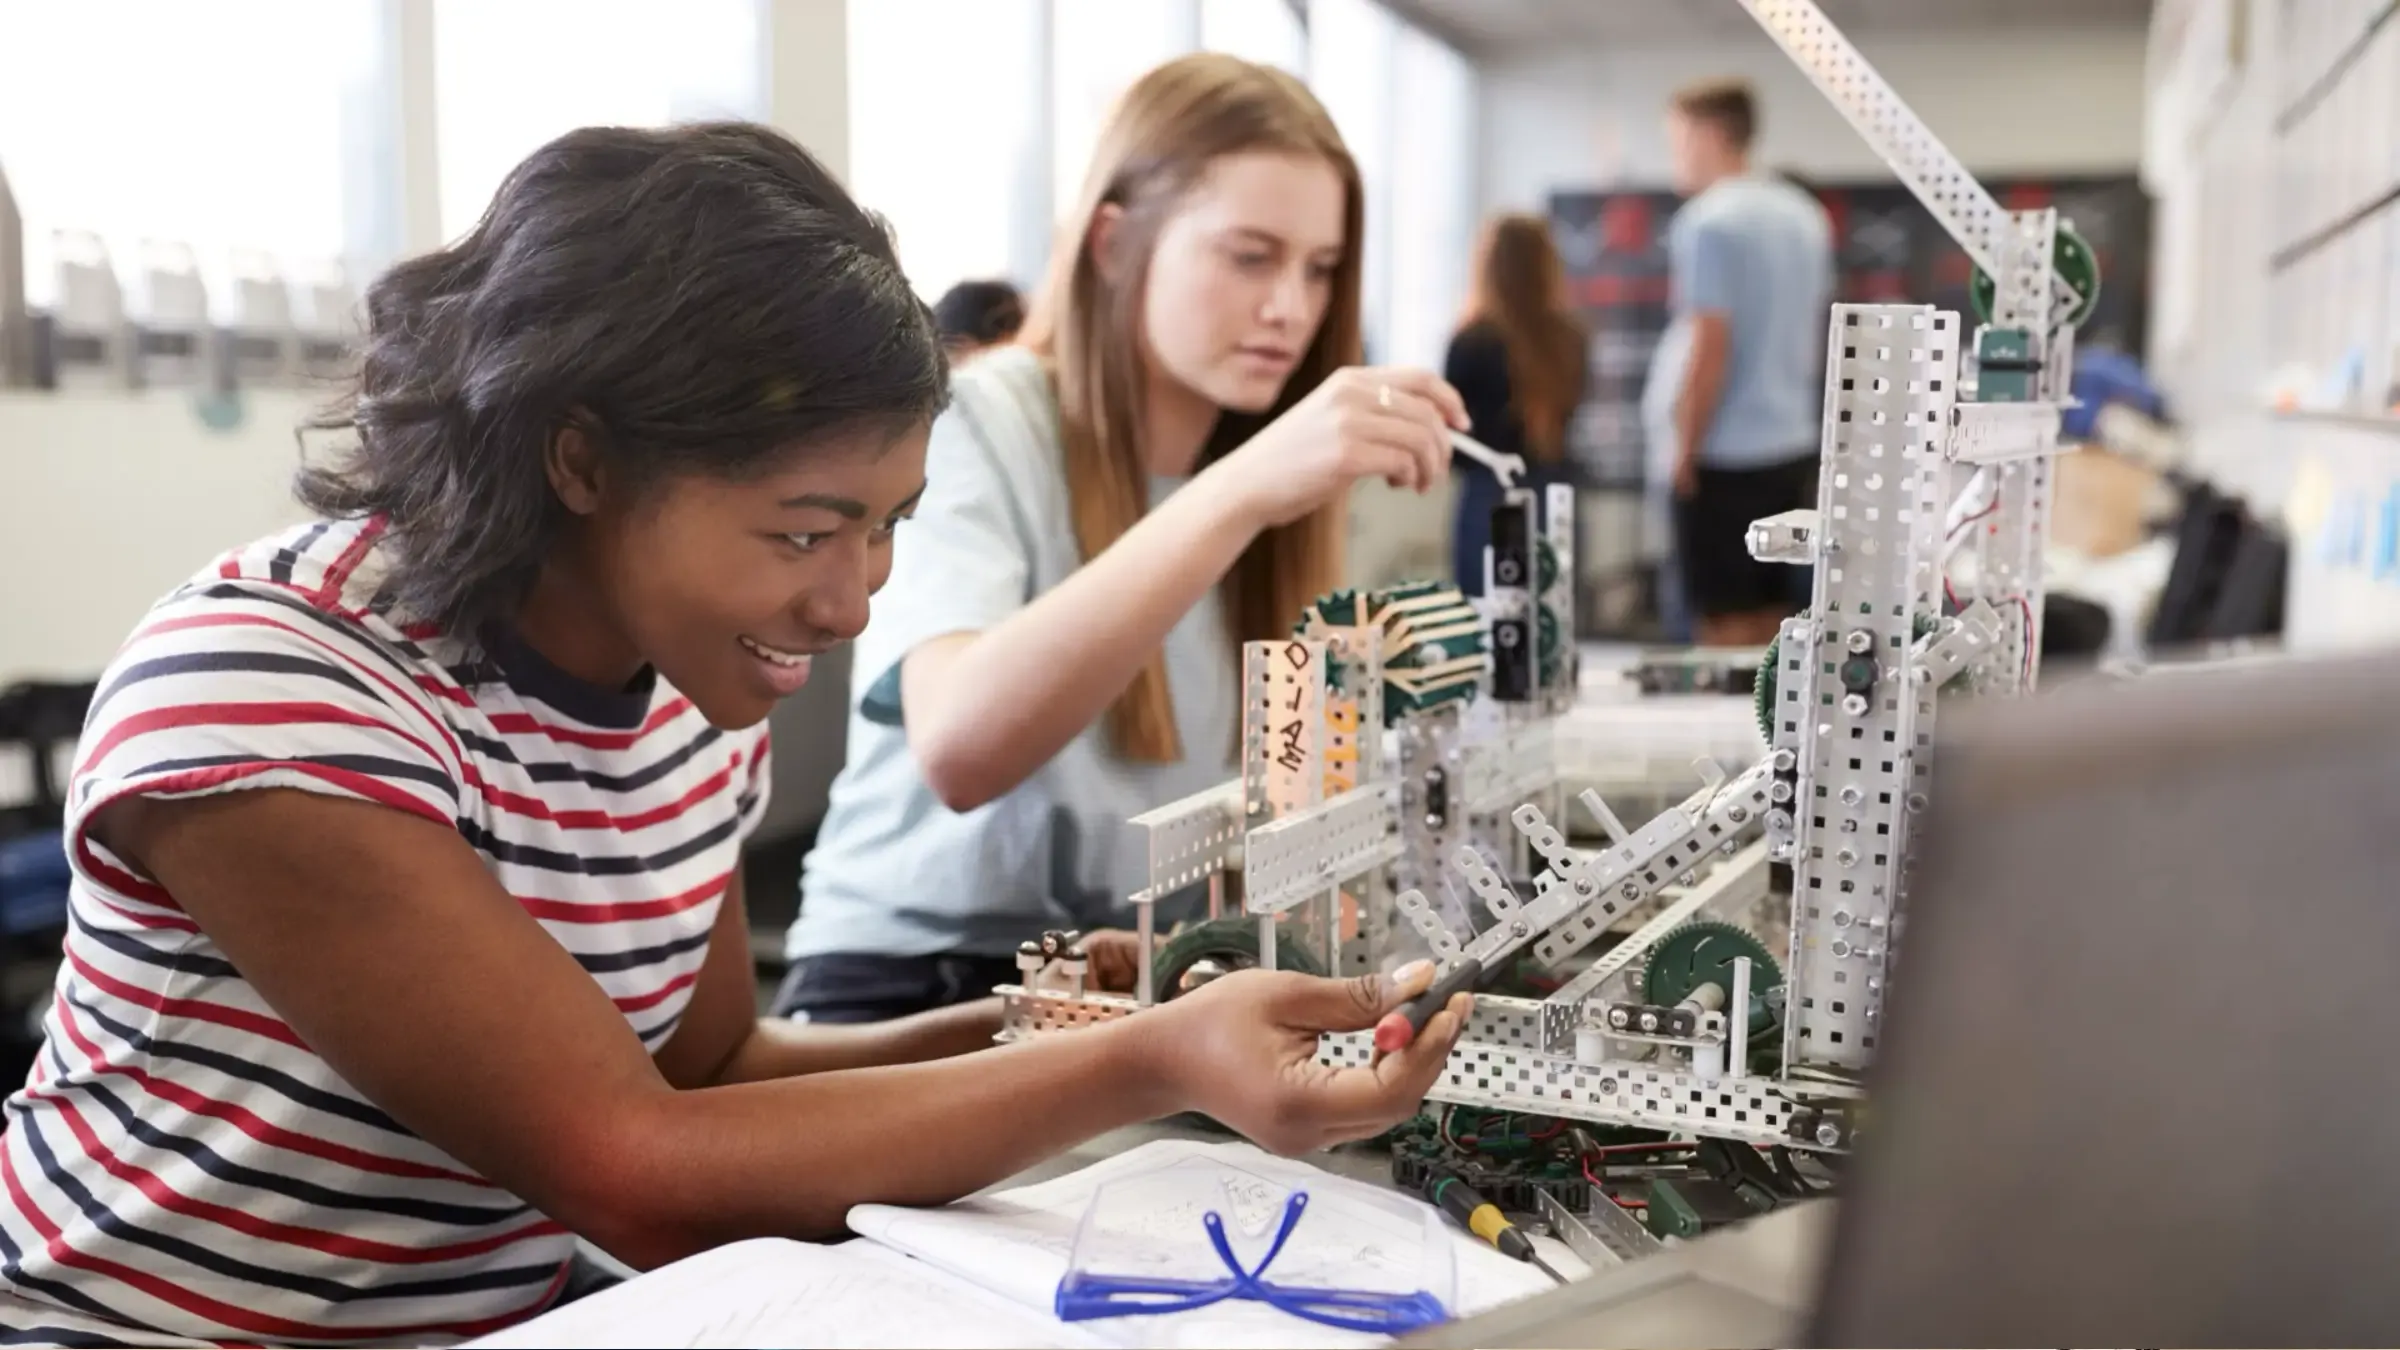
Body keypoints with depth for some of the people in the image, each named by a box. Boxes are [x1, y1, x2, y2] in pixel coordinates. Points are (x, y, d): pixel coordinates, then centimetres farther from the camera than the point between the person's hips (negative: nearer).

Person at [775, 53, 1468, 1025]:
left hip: (1158, 978, 5)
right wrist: (1238, 492, -38)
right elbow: (958, 752, -32)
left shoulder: (1263, 463, 6)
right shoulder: (974, 423, -13)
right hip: (915, 984, -4)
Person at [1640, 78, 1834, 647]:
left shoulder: (1709, 222, -13)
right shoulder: (1804, 216, 12)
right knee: (1771, 617, 13)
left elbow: (1709, 347, -17)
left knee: (1726, 624, -2)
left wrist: (1684, 450, -11)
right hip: (1792, 445, 8)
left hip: (1725, 452, -8)